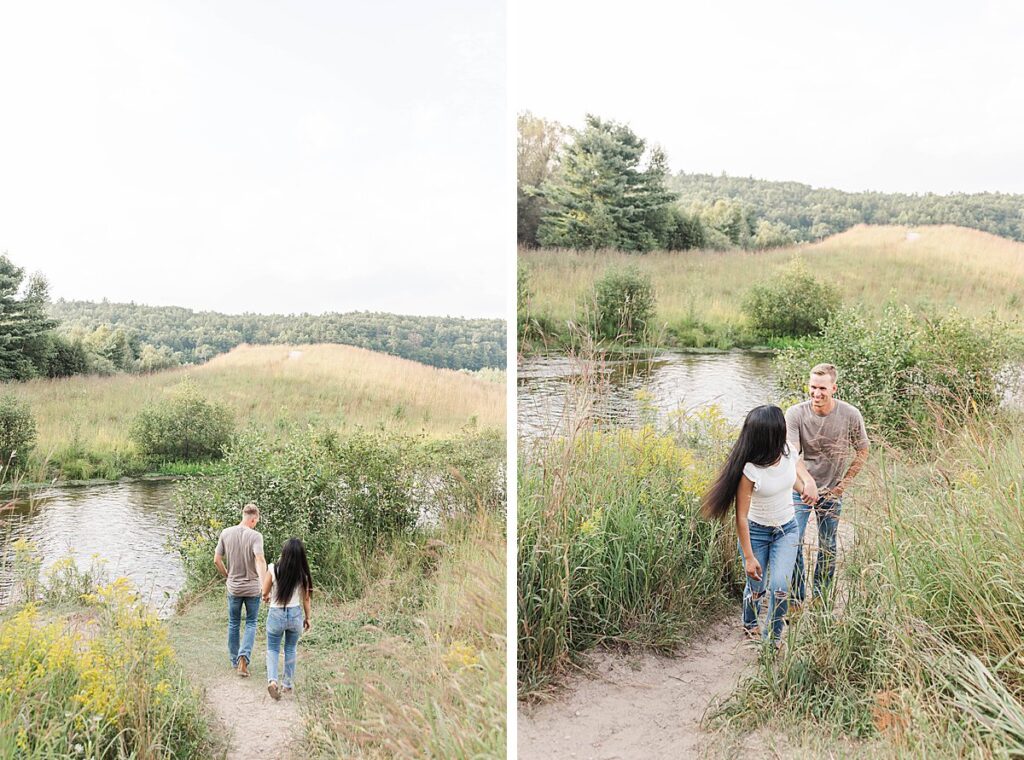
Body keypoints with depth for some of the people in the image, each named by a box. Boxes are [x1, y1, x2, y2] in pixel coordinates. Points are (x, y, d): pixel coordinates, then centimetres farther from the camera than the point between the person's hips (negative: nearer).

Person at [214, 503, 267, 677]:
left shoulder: (226, 533, -4)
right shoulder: (255, 536, -16)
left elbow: (217, 560, 1)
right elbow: (260, 560, -29)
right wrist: (265, 585, -34)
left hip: (233, 587, 3)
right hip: (252, 588, -3)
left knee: (233, 624, 18)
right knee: (251, 624, 11)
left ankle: (234, 660, 27)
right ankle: (244, 656, -6)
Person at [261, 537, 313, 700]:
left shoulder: (273, 569, -14)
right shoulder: (302, 574, -9)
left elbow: (265, 592, -8)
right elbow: (306, 598, -1)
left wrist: (267, 597, 16)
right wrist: (307, 617, 12)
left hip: (276, 614, -1)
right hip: (295, 614, 2)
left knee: (272, 649, 14)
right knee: (290, 650, 20)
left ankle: (272, 680, -8)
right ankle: (287, 684, 25)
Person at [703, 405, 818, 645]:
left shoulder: (787, 451, -13)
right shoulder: (750, 469, -29)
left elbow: (798, 467, 13)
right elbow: (741, 516, -23)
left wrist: (809, 483, -11)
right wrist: (749, 556, -20)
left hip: (787, 529, 4)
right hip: (756, 531, -4)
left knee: (780, 587, -8)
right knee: (757, 588, 9)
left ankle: (772, 638, 16)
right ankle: (750, 624, 43)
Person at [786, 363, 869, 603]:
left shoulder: (851, 415, -14)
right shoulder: (795, 414, -18)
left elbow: (862, 452, 1)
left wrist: (844, 484, -3)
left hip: (832, 491, 1)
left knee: (828, 547, 12)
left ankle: (820, 596, 31)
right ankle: (796, 599, 11)